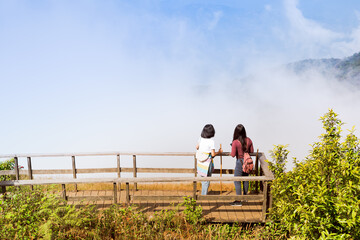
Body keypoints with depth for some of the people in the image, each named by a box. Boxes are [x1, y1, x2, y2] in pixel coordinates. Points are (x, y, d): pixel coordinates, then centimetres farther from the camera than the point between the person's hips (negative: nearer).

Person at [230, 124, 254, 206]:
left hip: (240, 162, -6)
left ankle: (238, 201, 7)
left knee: (237, 181, 4)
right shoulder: (249, 140, -5)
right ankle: (245, 196, 38)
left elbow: (233, 155, -16)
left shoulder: (235, 142, -20)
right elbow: (251, 151, 6)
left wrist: (233, 147, 0)